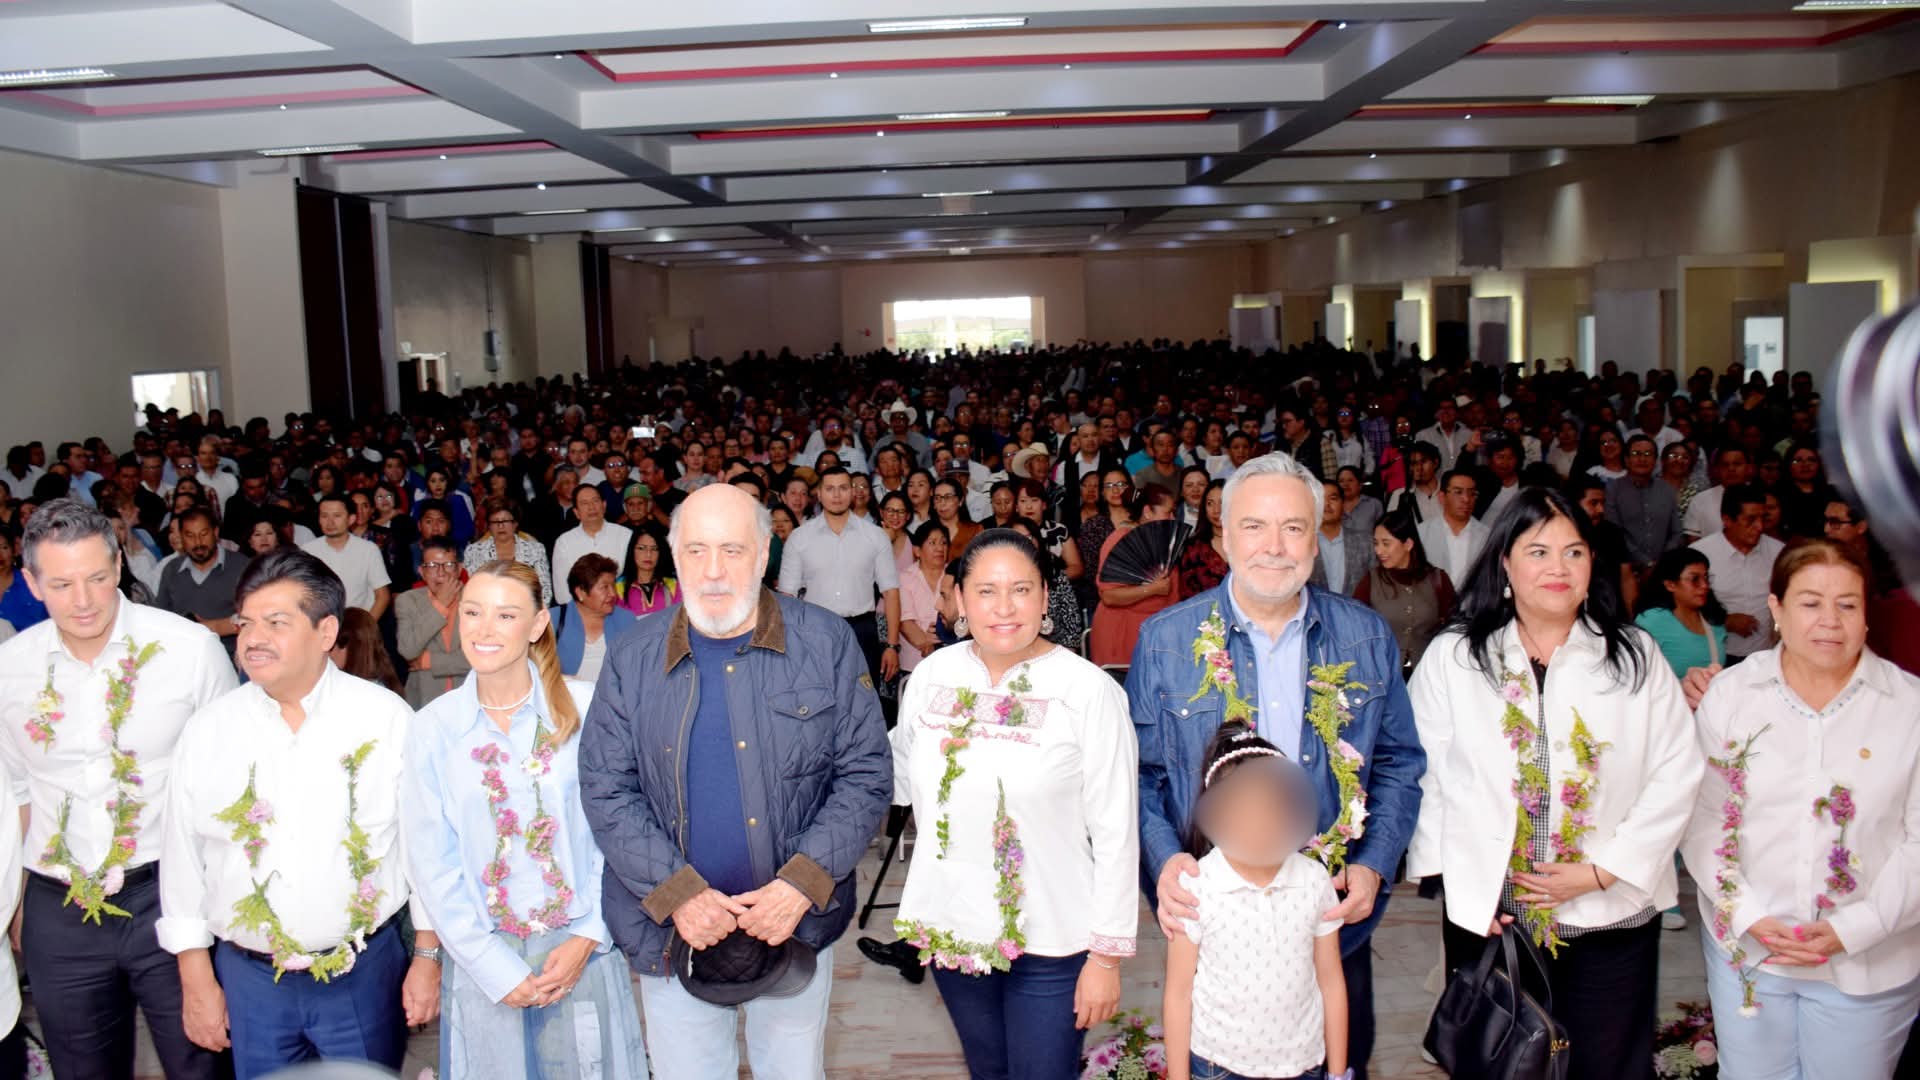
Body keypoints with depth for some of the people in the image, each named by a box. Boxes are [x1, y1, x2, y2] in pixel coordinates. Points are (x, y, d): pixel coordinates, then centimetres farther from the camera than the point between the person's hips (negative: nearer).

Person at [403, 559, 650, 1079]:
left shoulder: (585, 708, -7)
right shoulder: (432, 727, -2)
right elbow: (433, 863, -1)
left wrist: (588, 938, -10)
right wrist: (497, 969, -6)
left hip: (582, 950, -1)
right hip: (483, 961, 1)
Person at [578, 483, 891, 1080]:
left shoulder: (827, 643, -5)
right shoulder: (634, 657, -1)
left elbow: (866, 775, -4)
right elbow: (605, 789, -2)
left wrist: (803, 882, -15)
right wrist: (675, 891, -14)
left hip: (797, 923, 0)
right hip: (674, 930, 1)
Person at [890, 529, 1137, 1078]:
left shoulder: (1089, 690, -14)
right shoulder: (932, 674, -2)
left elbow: (1116, 834, -11)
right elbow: (897, 773, 11)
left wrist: (1107, 954, -10)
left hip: (1051, 941, -4)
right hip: (951, 926, 4)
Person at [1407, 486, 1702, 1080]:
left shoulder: (1635, 655, 1)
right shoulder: (1452, 657, -1)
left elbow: (1675, 775, -2)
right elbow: (1425, 775, -1)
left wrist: (1602, 872, -9)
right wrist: (1459, 881, -8)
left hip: (1612, 918, 1)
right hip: (1488, 917, 0)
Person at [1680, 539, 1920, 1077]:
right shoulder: (1729, 693, -3)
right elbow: (1701, 817, -2)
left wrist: (1852, 929, -15)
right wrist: (1749, 915, -12)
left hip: (1871, 965, -1)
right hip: (1744, 948, 1)